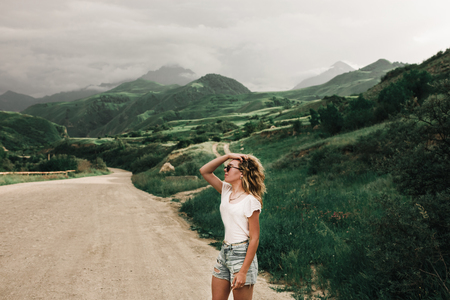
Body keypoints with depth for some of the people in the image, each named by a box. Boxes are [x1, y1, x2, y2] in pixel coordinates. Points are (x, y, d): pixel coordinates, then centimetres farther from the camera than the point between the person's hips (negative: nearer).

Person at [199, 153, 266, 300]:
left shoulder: (250, 201, -14)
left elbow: (254, 238, -15)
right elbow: (204, 171, 8)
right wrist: (228, 156, -3)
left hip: (242, 255, -7)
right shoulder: (226, 191, 7)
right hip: (224, 253, 7)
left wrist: (243, 271, -19)